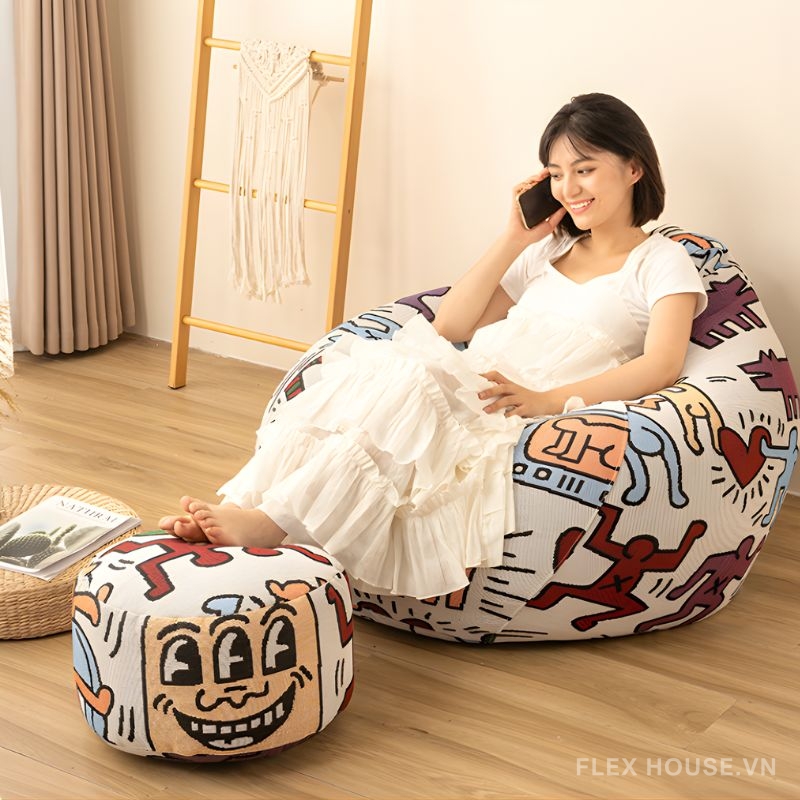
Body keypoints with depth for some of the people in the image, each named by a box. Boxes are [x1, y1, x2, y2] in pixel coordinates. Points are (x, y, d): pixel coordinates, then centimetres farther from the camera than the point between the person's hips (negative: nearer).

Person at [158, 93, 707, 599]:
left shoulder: (661, 261, 10)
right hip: (472, 380, 6)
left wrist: (548, 399, -21)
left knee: (409, 390, -35)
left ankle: (274, 522, -44)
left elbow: (662, 366, -9)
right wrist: (516, 239, 14)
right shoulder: (549, 251, 29)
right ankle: (241, 504, -41)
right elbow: (451, 324, 20)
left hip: (532, 414, -6)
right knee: (353, 377, -26)